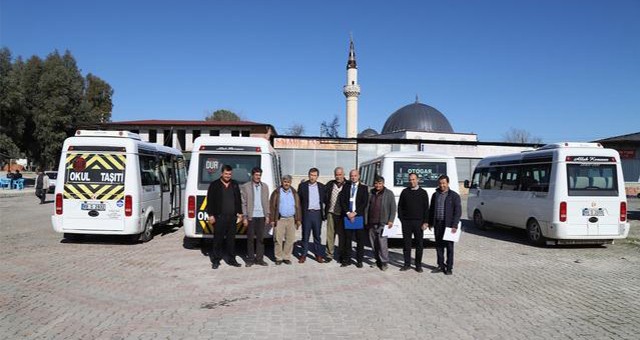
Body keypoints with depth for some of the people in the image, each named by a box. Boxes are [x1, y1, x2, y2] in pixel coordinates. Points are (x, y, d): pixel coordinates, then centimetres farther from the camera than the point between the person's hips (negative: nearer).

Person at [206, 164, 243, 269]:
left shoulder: (235, 185, 13)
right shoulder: (214, 185, 0)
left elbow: (238, 200, 17)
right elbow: (210, 201, -1)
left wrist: (239, 213, 10)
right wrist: (211, 215, -7)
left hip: (232, 217, 4)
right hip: (219, 217, -3)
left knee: (231, 239, 9)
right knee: (218, 240, 1)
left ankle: (232, 259, 18)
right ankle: (216, 260, 10)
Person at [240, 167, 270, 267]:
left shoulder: (265, 186, 9)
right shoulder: (245, 186, -1)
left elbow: (266, 202, 10)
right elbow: (243, 203, -3)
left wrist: (267, 216, 5)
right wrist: (244, 217, -8)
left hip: (261, 216, 3)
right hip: (251, 216, -3)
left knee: (260, 238, 6)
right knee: (250, 238, 4)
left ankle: (259, 259, 14)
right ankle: (250, 259, 12)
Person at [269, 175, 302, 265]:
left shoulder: (294, 193, 11)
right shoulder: (276, 192, 3)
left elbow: (297, 206, 12)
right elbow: (272, 206, 1)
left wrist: (298, 219, 7)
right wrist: (272, 220, -4)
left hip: (291, 219, 3)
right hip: (279, 219, -2)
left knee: (290, 239, 4)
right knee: (278, 239, -1)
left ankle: (287, 257, 14)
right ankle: (278, 258, 8)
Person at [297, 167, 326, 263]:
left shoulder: (321, 186, 7)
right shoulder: (302, 186, 2)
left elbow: (324, 200, 11)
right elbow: (299, 200, 3)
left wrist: (324, 213, 1)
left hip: (317, 213, 2)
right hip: (306, 213, -1)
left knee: (317, 235, 8)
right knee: (305, 235, 3)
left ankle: (318, 255, 16)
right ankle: (303, 255, 11)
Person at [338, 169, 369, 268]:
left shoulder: (363, 188, 4)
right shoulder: (346, 187, 10)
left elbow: (364, 203, -2)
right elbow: (342, 201, 4)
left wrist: (355, 213, -10)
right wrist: (348, 213, -8)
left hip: (359, 216, -1)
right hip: (347, 216, 2)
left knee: (360, 240, 2)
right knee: (347, 239, 5)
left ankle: (359, 260, 11)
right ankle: (347, 260, 12)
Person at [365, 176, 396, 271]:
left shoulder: (389, 193, 3)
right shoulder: (371, 193, 12)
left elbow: (393, 208, 0)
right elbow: (367, 207, 13)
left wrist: (391, 221, -8)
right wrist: (366, 221, 8)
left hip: (383, 223, -5)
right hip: (371, 223, 5)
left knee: (382, 242, -11)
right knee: (373, 243, 8)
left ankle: (384, 262, -3)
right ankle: (378, 260, 21)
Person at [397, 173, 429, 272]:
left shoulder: (423, 192, 4)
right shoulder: (405, 192, 8)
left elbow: (426, 208, 2)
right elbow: (400, 206, 10)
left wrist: (425, 222, -5)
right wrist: (401, 218, 1)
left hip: (418, 222, -1)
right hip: (406, 222, 1)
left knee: (419, 244, 3)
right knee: (406, 243, 5)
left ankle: (418, 265, 12)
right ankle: (407, 264, 14)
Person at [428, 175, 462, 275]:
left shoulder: (454, 195, -3)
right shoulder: (435, 195, 11)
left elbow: (458, 211, -6)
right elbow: (431, 210, 17)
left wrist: (454, 225, -13)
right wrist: (430, 223, 11)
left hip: (448, 225, -4)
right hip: (437, 224, 4)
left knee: (449, 246, 2)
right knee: (439, 246, 9)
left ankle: (449, 267, 11)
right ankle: (441, 265, 20)